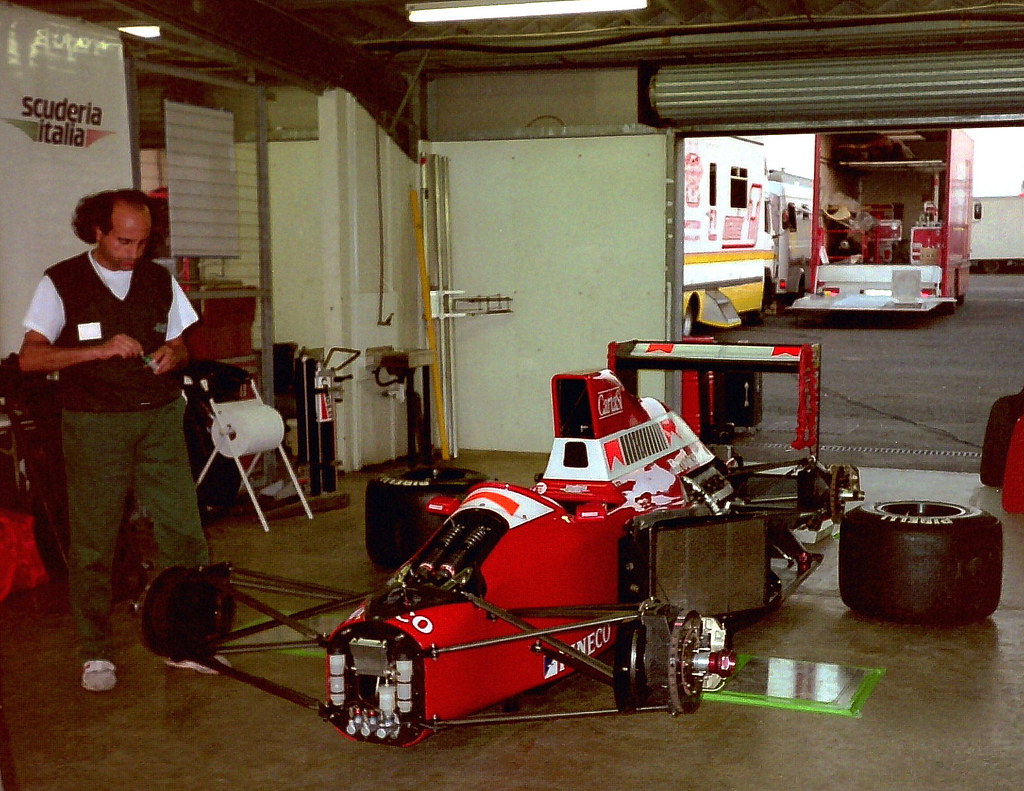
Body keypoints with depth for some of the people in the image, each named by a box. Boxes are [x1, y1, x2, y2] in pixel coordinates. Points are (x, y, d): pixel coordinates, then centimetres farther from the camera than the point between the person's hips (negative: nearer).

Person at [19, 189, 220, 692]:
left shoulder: (160, 281, 11)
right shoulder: (61, 283, -1)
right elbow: (29, 358, -8)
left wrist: (173, 354, -6)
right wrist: (100, 350, -19)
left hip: (159, 420, 3)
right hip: (94, 425, -3)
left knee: (183, 531, -1)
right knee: (93, 542, 1)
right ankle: (95, 653, 13)